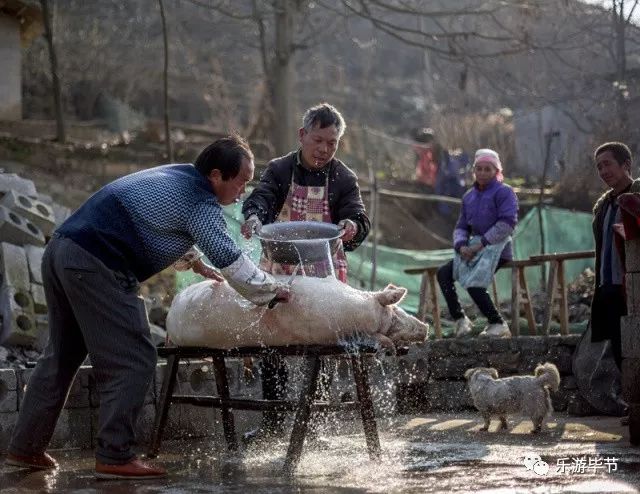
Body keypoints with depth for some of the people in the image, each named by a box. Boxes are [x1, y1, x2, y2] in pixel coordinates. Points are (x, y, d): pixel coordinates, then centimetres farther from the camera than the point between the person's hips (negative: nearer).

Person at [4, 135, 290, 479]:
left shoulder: (174, 175, 21)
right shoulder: (200, 202, -8)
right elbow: (230, 261, -10)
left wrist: (193, 262, 39)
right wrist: (270, 290, 3)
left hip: (61, 248, 10)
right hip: (95, 267, -10)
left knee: (62, 355, 19)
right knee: (132, 360, -4)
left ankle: (25, 448, 23)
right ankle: (114, 457, -4)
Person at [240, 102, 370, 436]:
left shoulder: (344, 179, 2)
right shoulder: (280, 170, 3)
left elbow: (357, 215, -10)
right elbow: (261, 196, -14)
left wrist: (353, 226, -35)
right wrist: (254, 216, -38)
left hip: (323, 274, -1)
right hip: (279, 271, 1)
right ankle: (271, 423, 12)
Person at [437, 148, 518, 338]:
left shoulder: (503, 192, -4)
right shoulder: (469, 196, 17)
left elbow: (507, 223, -16)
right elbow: (461, 227, 17)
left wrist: (481, 244, -20)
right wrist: (461, 246, -6)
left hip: (497, 247, -7)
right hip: (475, 249, 8)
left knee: (473, 282, -26)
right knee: (444, 273, -9)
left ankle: (498, 324, -15)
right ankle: (460, 318, -6)